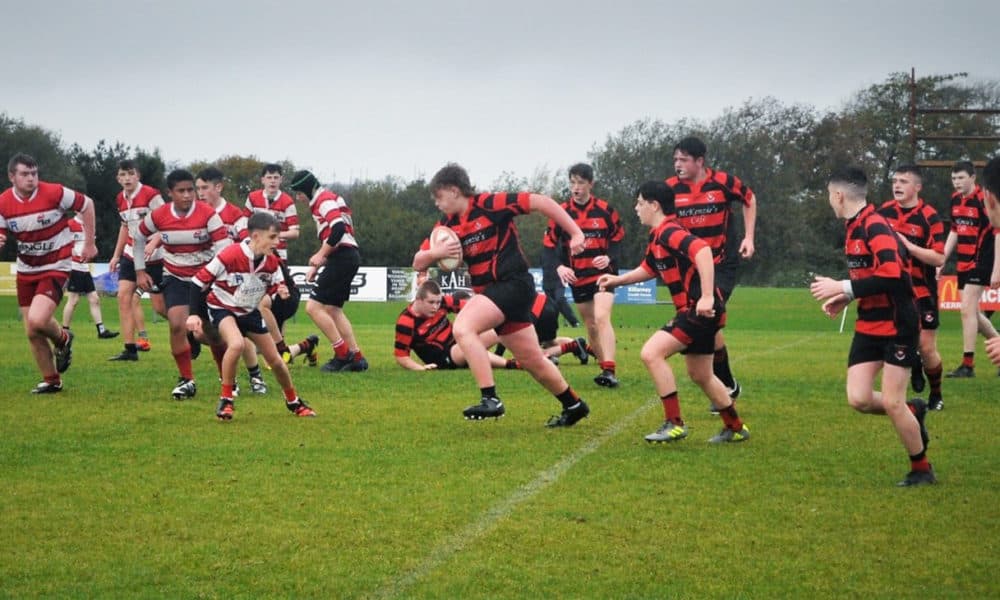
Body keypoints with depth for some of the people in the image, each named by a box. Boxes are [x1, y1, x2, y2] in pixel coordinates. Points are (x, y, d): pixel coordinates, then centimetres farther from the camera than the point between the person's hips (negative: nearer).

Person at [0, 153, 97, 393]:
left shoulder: (54, 193, -17)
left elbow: (86, 205, -3)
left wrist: (89, 244, 0)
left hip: (55, 268, -5)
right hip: (25, 271, 5)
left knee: (37, 321, -24)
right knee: (32, 333, 5)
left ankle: (62, 339, 11)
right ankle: (52, 380, 25)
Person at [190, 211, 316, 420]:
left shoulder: (271, 262, -11)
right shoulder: (229, 256, -29)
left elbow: (277, 286, 4)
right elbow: (200, 281, -22)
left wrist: (281, 292, -21)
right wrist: (193, 314, -25)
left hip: (250, 312, 6)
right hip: (222, 308, -6)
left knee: (275, 360, 8)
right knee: (237, 344, -36)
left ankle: (293, 402, 33)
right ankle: (225, 400, -19)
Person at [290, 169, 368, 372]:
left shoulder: (325, 200, -9)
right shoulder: (326, 200, 22)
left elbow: (339, 228, -25)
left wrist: (321, 255, -15)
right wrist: (317, 264, 18)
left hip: (342, 258, -11)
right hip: (348, 257, 11)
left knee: (313, 307, -10)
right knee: (333, 310, 18)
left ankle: (343, 355, -6)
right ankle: (357, 358, 18)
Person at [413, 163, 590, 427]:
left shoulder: (489, 205, -12)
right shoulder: (447, 225, 9)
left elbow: (540, 201, -12)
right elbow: (418, 263, 8)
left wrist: (576, 233, -14)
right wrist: (436, 252, -15)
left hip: (513, 283, -8)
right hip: (492, 291, 8)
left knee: (463, 327, -25)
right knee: (532, 360, 14)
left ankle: (490, 399, -27)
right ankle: (573, 406, 32)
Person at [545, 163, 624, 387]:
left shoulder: (605, 210, -4)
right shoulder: (561, 212, -1)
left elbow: (618, 238, 4)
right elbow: (550, 243, 4)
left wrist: (610, 258, -15)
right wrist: (559, 267, -12)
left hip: (603, 273, -3)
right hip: (577, 277, 3)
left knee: (601, 318, -21)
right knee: (591, 325, 10)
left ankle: (609, 371, -28)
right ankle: (604, 367, 23)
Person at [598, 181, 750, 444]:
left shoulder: (670, 233, -16)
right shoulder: (657, 238, 14)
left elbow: (703, 251, -32)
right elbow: (649, 269, 34)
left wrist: (707, 297, -37)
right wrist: (617, 280, 25)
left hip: (701, 310, -11)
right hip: (694, 311, 11)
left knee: (651, 353, -16)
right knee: (700, 376, 20)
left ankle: (674, 423, -12)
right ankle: (736, 428, 34)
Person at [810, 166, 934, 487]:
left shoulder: (876, 227, -20)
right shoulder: (855, 228, 9)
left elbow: (891, 276, -31)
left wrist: (843, 288, -26)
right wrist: (844, 299, 6)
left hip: (896, 325, -8)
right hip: (868, 324, 8)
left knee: (892, 403, -6)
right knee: (858, 399, -3)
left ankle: (922, 469, 12)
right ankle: (912, 412, 23)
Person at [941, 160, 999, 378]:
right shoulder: (955, 200, 8)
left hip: (981, 262, -8)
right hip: (963, 263, 8)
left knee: (967, 309, -11)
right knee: (973, 312, 11)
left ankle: (968, 365, -7)